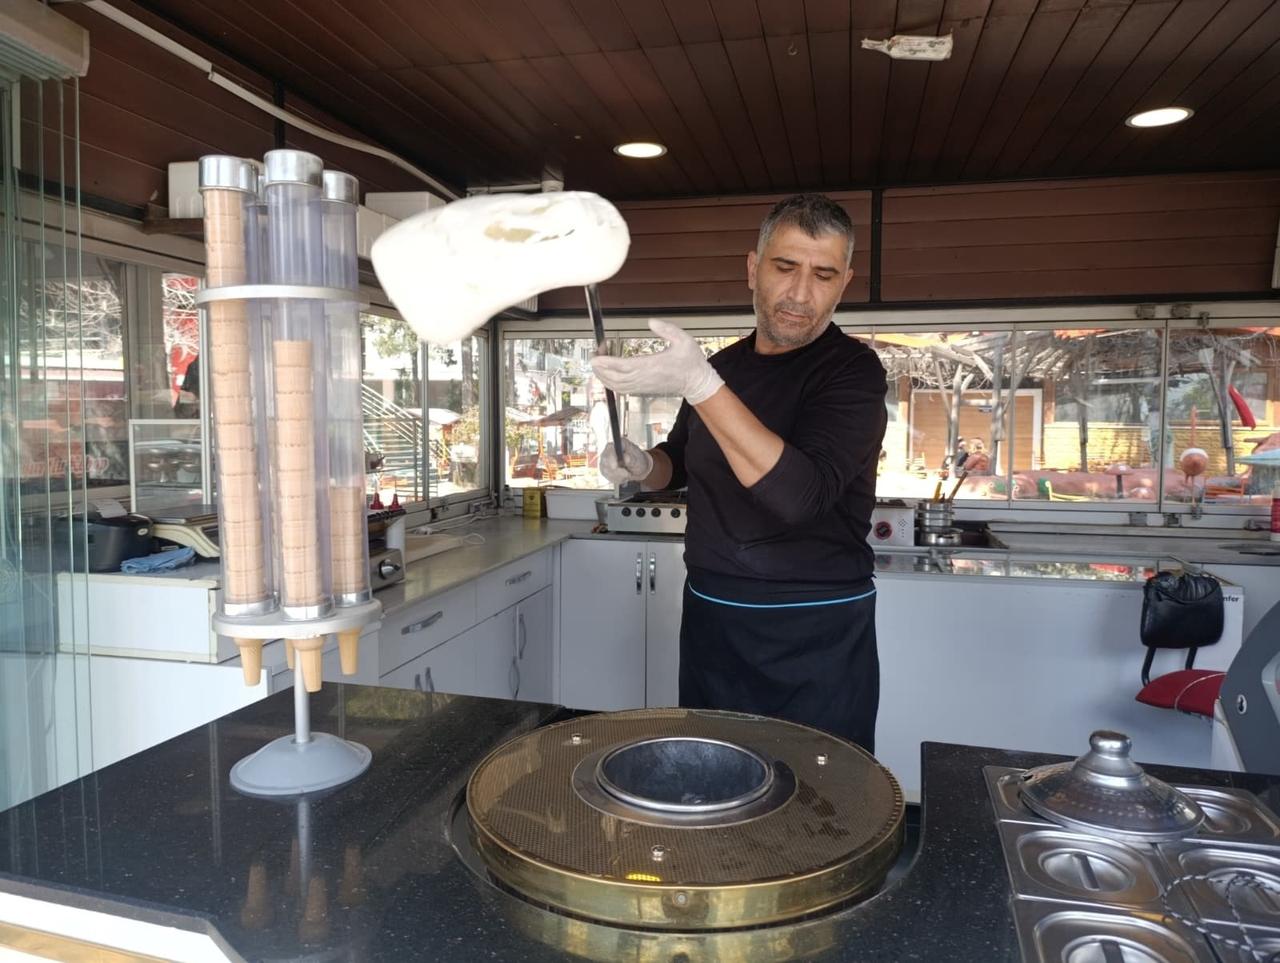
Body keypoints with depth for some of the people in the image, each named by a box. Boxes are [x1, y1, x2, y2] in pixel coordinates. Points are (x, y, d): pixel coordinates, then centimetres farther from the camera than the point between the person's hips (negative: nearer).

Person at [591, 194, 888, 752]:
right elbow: (682, 461, 20)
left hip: (817, 638, -5)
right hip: (710, 619, 6)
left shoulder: (852, 371, -13)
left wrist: (701, 386, -33)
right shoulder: (724, 365, 6)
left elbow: (797, 493, -29)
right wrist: (642, 465, -3)